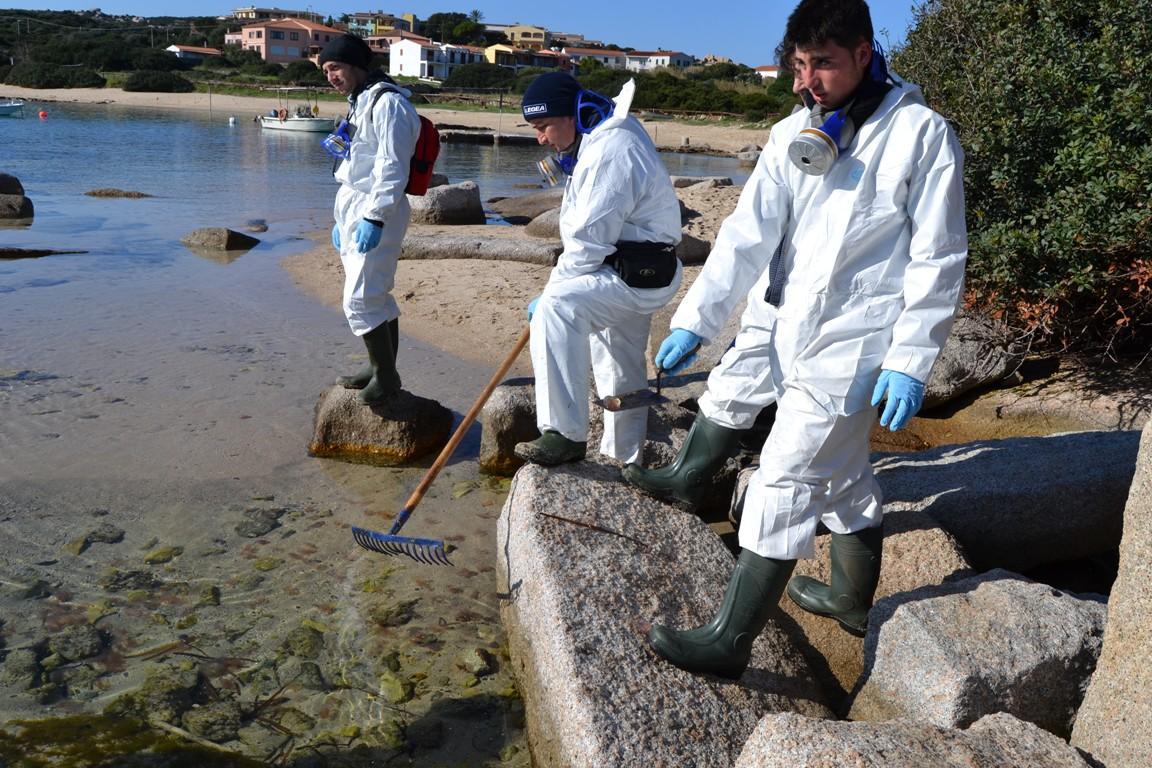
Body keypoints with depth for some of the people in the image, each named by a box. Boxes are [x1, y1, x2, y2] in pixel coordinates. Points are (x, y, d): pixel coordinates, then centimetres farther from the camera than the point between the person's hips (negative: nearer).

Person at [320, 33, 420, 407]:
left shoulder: (387, 103, -12)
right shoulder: (359, 103, 20)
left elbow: (392, 168, -19)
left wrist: (374, 217, -24)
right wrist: (342, 218, 22)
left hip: (376, 213, -10)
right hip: (355, 209, 10)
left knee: (360, 300, -12)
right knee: (376, 297, 14)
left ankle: (386, 375, -1)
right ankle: (380, 369, 22)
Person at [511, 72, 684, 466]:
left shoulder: (611, 151, -21)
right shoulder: (596, 143, 13)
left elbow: (589, 242, -25)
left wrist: (546, 295, -16)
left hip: (639, 276, -11)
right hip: (631, 273, 11)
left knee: (557, 306, -31)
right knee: (623, 373, 20)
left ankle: (566, 434, -32)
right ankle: (623, 459, 37)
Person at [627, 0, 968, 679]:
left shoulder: (922, 134, -12)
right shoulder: (795, 134, 3)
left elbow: (938, 261, -11)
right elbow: (748, 233, 0)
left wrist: (910, 361, -17)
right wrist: (694, 318, -7)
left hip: (847, 342, -6)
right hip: (779, 320, 6)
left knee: (785, 485, -6)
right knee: (728, 392, 24)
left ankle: (730, 643, 2)